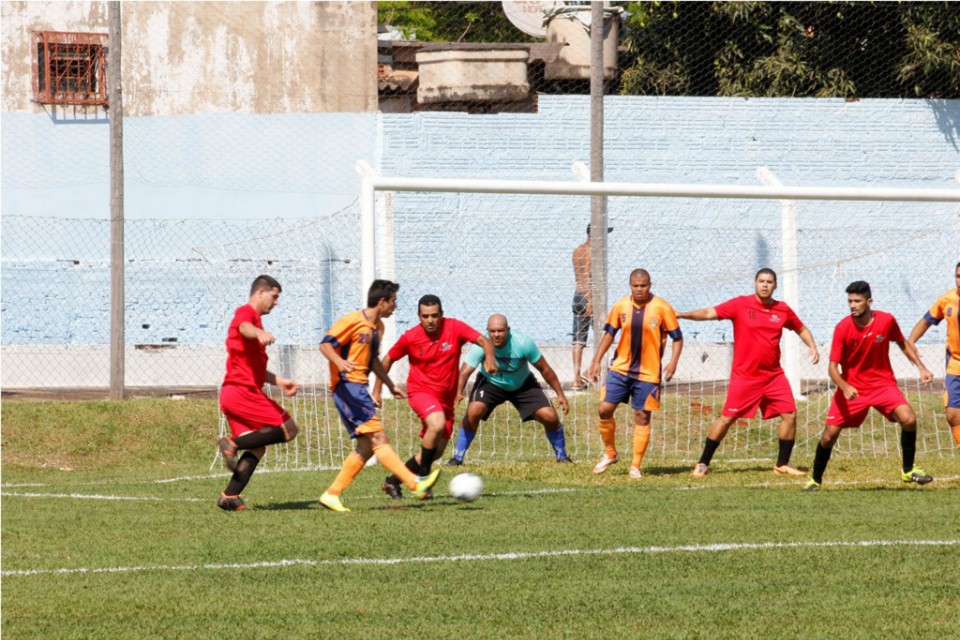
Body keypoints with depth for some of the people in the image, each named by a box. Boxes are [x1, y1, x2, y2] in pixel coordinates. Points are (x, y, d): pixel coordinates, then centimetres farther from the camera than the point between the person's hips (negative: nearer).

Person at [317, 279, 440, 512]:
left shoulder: (377, 327, 18)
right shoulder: (353, 321, -9)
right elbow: (325, 344, -14)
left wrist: (390, 385, 29)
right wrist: (339, 362, -32)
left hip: (359, 388, 10)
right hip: (347, 386, -10)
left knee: (366, 446, 5)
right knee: (377, 436, -17)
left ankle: (332, 495, 7)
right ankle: (415, 484, -28)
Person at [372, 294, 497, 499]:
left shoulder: (454, 328, -8)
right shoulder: (410, 338, -9)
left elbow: (483, 341, -17)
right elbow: (387, 361, 6)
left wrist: (489, 357, -39)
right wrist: (377, 392, 5)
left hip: (445, 398, 4)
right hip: (420, 391, -4)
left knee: (437, 450, 5)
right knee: (437, 423, -34)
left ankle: (393, 481, 22)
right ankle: (423, 475, -20)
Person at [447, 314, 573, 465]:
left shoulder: (523, 343, -29)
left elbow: (544, 369, -16)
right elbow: (465, 371, -39)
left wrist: (560, 394, -12)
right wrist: (458, 392, -59)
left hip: (522, 384, 1)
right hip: (490, 383, -1)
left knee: (549, 416, -11)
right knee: (473, 412, -26)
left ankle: (561, 456, 14)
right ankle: (457, 458, -10)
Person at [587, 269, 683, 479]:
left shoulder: (662, 308, -9)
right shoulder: (620, 306, 0)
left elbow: (677, 337, -3)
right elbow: (609, 334, 10)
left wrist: (673, 361, -18)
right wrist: (596, 361, 5)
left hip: (648, 372, -3)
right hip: (620, 368, 3)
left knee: (642, 417, -2)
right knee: (604, 410, -4)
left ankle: (636, 467, 6)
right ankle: (610, 454, 19)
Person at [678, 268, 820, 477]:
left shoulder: (783, 310, 4)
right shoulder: (740, 305, -7)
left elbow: (801, 329, 20)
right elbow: (709, 314, -12)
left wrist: (812, 347, 3)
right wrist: (683, 315, -24)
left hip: (773, 375, 4)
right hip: (744, 374, -4)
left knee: (789, 414, -3)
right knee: (727, 418, -4)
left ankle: (782, 464, 12)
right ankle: (703, 463, 6)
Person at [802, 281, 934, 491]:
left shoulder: (886, 321, -10)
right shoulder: (842, 328, -15)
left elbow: (903, 344, 11)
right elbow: (833, 367, -14)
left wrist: (921, 367, 2)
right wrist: (844, 387, -33)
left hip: (883, 383, 1)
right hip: (852, 388, -1)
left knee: (909, 420, -20)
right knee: (829, 434, -5)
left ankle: (909, 471, 0)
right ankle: (815, 479, 18)